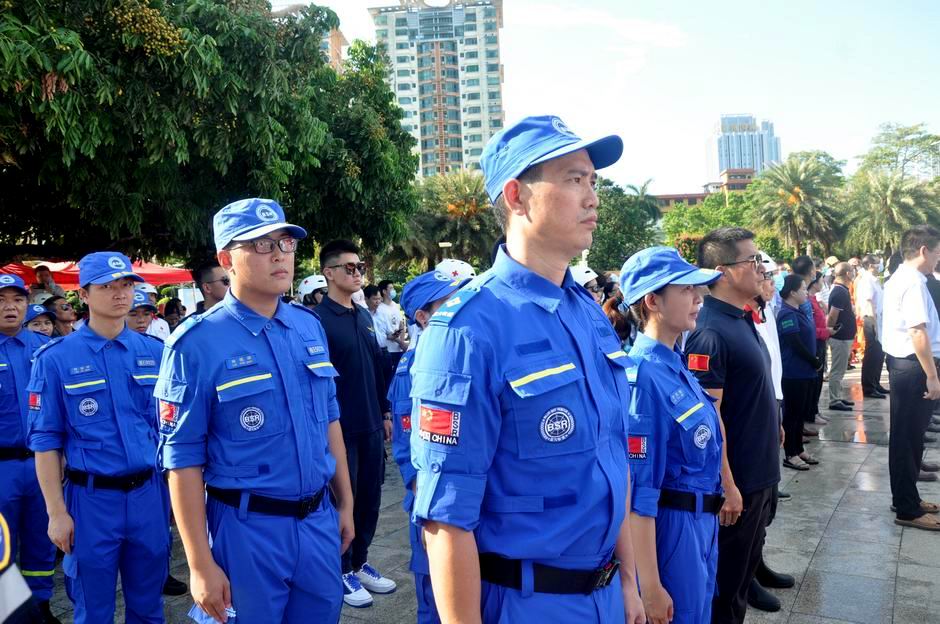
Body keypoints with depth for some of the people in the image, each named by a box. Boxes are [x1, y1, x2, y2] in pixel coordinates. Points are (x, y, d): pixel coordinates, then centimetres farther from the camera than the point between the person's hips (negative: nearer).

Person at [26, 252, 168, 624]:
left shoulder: (154, 352, 4)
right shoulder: (55, 359, -6)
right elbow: (46, 441, -5)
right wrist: (57, 512, -8)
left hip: (149, 494, 3)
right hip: (92, 499, -3)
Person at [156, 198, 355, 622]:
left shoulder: (309, 326, 4)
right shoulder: (198, 344, -13)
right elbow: (183, 461, -12)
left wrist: (345, 503, 15)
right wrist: (201, 565, -11)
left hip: (319, 520, 5)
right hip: (248, 529, -5)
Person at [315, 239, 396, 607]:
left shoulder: (364, 315, 10)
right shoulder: (317, 319, -12)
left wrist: (385, 412, 15)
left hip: (371, 425, 7)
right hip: (340, 428, -7)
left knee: (370, 497, 15)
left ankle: (360, 563, 31)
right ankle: (344, 572, 23)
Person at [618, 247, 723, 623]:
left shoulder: (677, 366, 4)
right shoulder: (644, 376, -23)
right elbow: (637, 493, -23)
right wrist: (650, 587, -21)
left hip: (701, 525, 9)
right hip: (670, 530, -9)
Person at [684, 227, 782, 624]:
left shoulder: (742, 319, 6)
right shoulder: (711, 333, -23)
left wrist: (774, 425, 18)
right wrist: (727, 486, -23)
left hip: (761, 472, 9)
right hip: (737, 479, -9)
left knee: (747, 557, 23)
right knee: (726, 581, 7)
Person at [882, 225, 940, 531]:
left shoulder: (898, 279, 15)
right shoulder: (913, 282, -17)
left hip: (900, 362, 11)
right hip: (912, 367, -11)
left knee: (908, 435, 19)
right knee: (908, 437, -2)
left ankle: (907, 498, 31)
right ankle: (907, 510, 7)